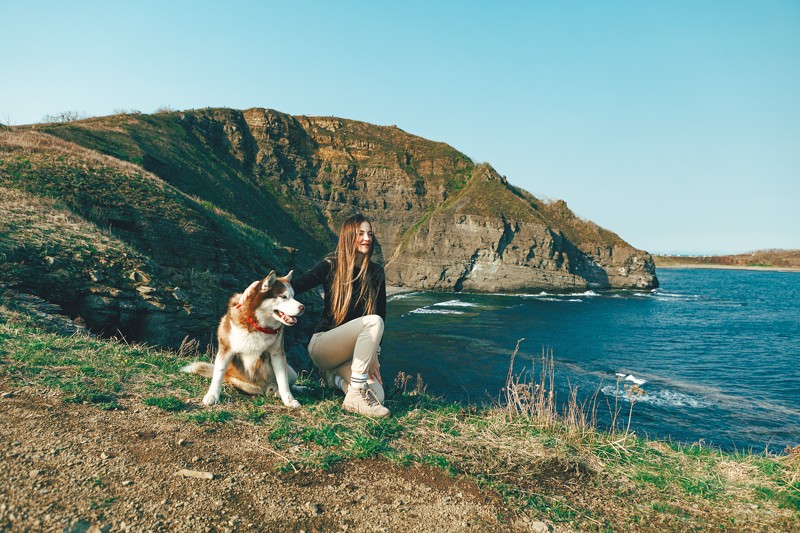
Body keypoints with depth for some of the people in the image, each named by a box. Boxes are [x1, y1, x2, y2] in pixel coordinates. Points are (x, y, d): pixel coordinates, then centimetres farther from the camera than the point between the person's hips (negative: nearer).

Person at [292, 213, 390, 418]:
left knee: (377, 396, -19)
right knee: (373, 321, -31)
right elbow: (295, 286, -12)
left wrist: (373, 354, -3)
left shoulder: (376, 272, 4)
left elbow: (381, 313, 5)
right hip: (322, 343, -4)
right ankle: (355, 395, -28)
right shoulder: (331, 266, -6)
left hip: (349, 353, 5)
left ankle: (335, 377, 10)